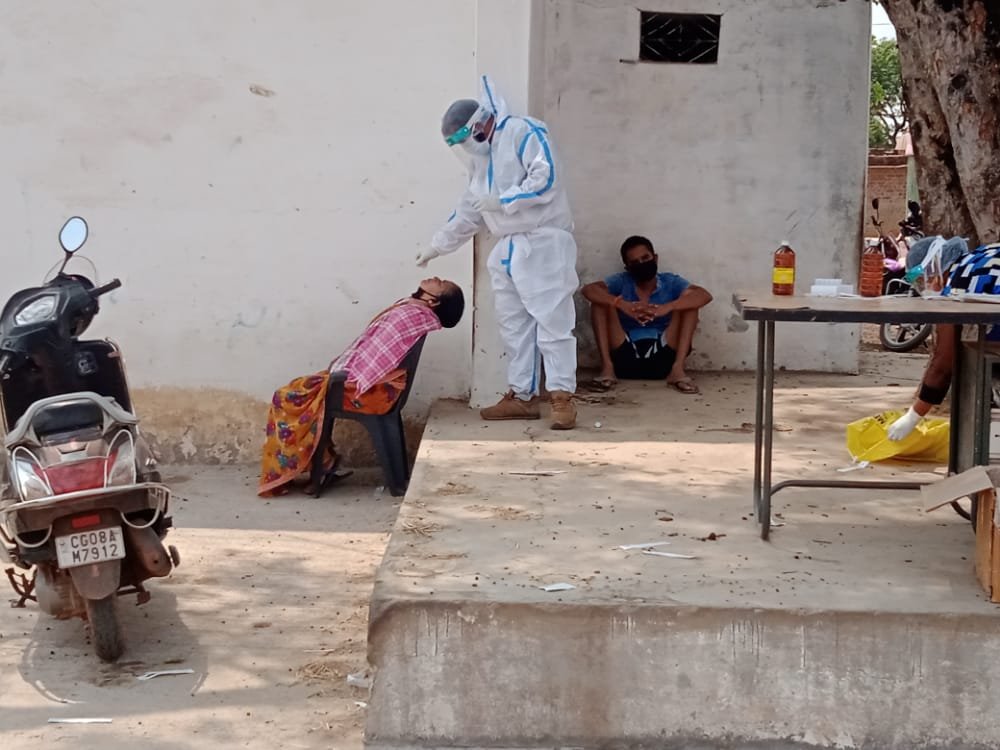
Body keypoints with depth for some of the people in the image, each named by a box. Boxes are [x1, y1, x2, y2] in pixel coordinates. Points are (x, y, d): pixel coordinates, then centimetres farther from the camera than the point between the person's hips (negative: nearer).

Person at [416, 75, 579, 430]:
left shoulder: (524, 132, -8)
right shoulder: (482, 159, 20)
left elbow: (545, 180, -20)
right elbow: (468, 210, 28)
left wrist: (501, 201, -15)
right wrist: (437, 245, 30)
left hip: (543, 244, -9)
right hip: (508, 249, 9)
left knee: (551, 322, -10)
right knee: (514, 325, 7)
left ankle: (562, 398, -10)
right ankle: (523, 396, 11)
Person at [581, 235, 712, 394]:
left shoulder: (670, 282, 4)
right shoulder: (621, 282, 5)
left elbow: (705, 296, -13)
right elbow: (588, 290, -13)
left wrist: (668, 307, -31)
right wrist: (623, 305, -30)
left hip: (662, 359, 0)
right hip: (626, 359, 0)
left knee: (689, 304, -12)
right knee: (601, 303, -11)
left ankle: (678, 369, -20)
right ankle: (607, 367, -17)